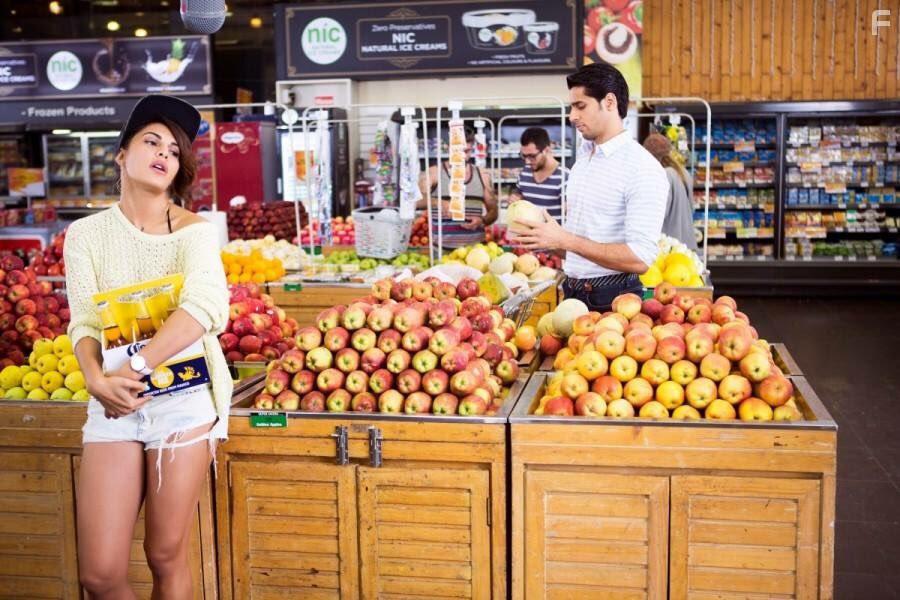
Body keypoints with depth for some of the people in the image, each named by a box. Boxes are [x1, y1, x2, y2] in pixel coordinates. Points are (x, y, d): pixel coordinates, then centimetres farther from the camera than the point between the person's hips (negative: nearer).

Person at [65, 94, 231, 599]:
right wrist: (98, 380, -23)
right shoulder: (86, 234, 5)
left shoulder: (193, 231, -4)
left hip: (184, 399, -2)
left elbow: (206, 306, -22)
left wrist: (136, 368, -28)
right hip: (113, 404, 2)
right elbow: (85, 322, -3)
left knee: (166, 558, 6)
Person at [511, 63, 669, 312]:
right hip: (572, 293, 7)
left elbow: (641, 259, -22)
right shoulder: (583, 158, 10)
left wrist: (565, 240, -22)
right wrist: (545, 235, 1)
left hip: (613, 300, -7)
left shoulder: (643, 169, -15)